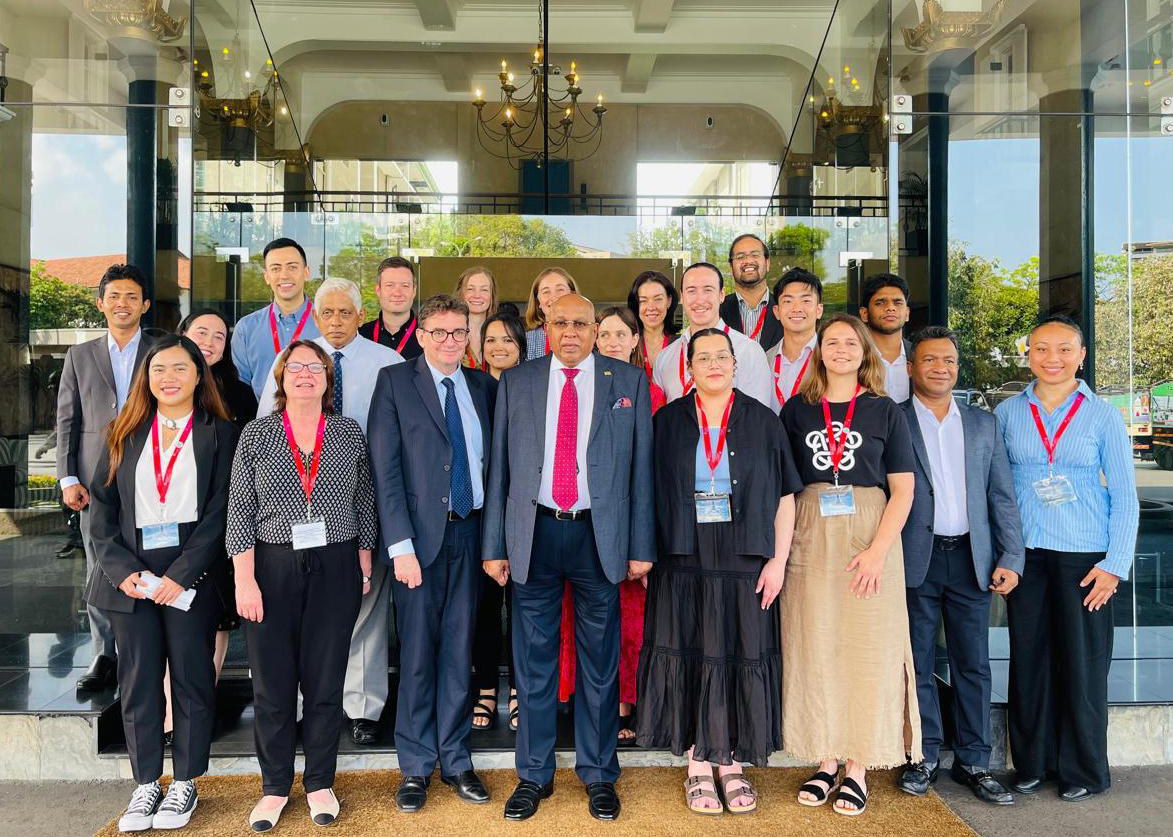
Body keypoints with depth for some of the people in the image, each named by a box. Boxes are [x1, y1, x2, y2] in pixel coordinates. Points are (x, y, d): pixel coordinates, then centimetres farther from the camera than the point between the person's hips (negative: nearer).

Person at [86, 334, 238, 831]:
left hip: (191, 579, -3)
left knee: (192, 678, 5)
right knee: (138, 680, 8)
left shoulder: (220, 434, 1)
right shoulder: (126, 434, 11)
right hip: (131, 579, 3)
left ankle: (186, 783, 19)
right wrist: (123, 570, -7)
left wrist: (180, 575, -14)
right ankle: (146, 784, 22)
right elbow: (101, 507, 6)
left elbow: (220, 512, -6)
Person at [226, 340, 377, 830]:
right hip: (272, 568, 0)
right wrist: (245, 581, -7)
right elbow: (240, 511, -1)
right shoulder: (256, 435, 1)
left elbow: (364, 506, 8)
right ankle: (275, 786, 23)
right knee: (272, 682, 6)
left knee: (325, 680, 7)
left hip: (335, 568, 1)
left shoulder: (350, 433, 4)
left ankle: (320, 783, 23)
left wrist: (364, 569, 5)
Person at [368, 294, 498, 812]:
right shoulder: (395, 382, 0)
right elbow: (385, 468, -6)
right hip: (420, 534, -3)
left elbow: (493, 458, 9)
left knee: (459, 652, 10)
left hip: (469, 533, 3)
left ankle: (455, 760, 25)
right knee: (417, 654, 5)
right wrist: (400, 544, -12)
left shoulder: (483, 386, 10)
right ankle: (416, 767, 20)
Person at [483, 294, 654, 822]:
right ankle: (534, 774, 25)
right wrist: (494, 545, 2)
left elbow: (641, 467, 2)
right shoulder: (515, 382, 7)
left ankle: (598, 774, 26)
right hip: (534, 534, 1)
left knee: (600, 661, 9)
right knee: (534, 661, 9)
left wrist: (641, 547, -2)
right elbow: (499, 467, 6)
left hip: (599, 535, 0)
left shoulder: (628, 381, 4)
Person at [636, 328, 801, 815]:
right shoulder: (667, 422, 5)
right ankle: (698, 766, 18)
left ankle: (731, 764, 20)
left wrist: (778, 560, -4)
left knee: (740, 658, 6)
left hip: (745, 562, 0)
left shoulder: (762, 422, 4)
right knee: (689, 657, 4)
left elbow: (783, 495, 3)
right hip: (683, 561, 0)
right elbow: (650, 493, 6)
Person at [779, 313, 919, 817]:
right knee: (815, 649, 5)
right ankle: (826, 760, 18)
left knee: (867, 650, 2)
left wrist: (878, 550, -12)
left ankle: (858, 767, 14)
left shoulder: (885, 412, 4)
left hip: (870, 539, -1)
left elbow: (902, 490, 0)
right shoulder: (797, 410, 7)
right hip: (810, 542, 1)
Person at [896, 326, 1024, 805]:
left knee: (973, 665, 8)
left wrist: (1011, 558, 1)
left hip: (971, 558, 3)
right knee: (918, 663, 6)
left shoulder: (983, 424, 12)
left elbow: (1002, 496, 10)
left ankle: (973, 762, 20)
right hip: (916, 559, -3)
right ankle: (925, 757, 19)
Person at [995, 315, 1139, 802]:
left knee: (1082, 663, 4)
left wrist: (1114, 565, -6)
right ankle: (1032, 763, 22)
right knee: (1028, 658, 7)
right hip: (1025, 555, 2)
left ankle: (1083, 771, 21)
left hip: (1084, 557, -1)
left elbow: (1124, 497, 1)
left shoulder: (1102, 417, 1)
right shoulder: (1007, 414, 5)